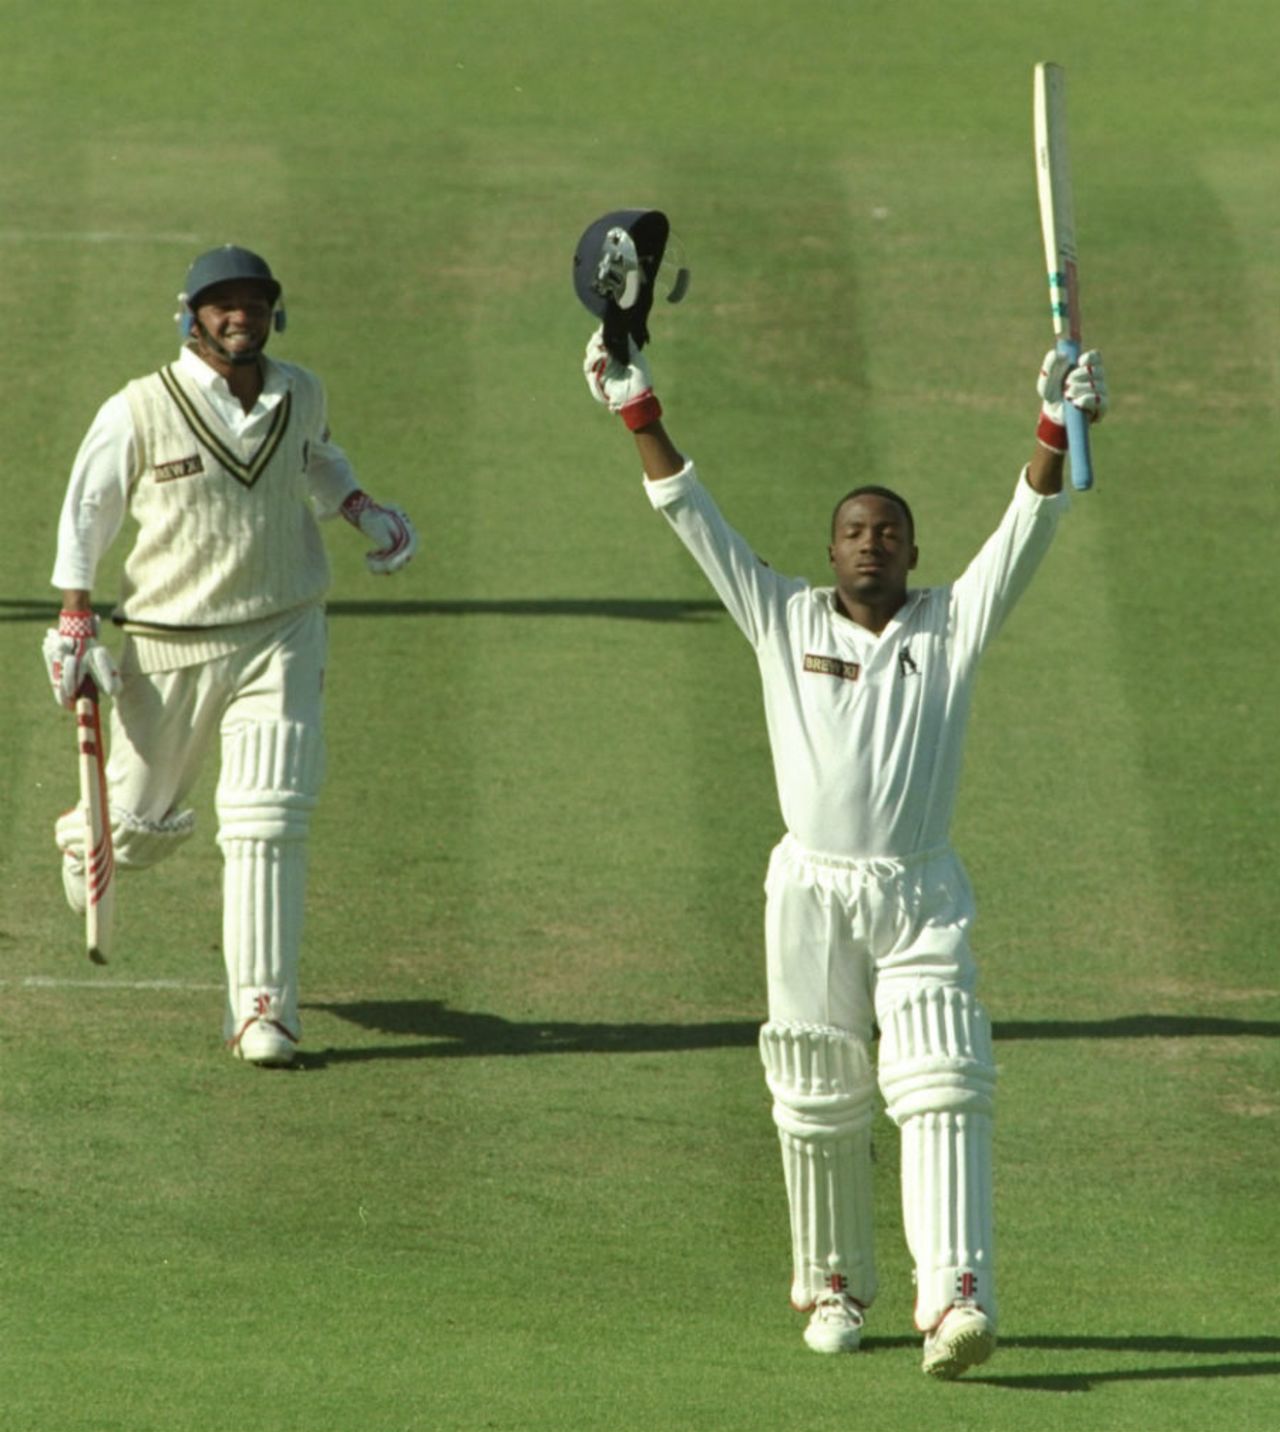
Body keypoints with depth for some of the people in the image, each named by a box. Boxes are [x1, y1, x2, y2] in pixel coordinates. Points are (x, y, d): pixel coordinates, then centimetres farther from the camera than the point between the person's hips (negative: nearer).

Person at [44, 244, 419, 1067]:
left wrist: (364, 512, 6)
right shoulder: (138, 413, -10)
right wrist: (76, 625, -4)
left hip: (282, 639, 1)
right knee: (141, 825, 11)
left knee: (269, 821, -13)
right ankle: (84, 840, 49)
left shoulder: (301, 396, 2)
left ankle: (262, 1007, -9)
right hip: (167, 651, -1)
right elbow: (86, 513, 1)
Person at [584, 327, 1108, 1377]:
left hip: (923, 897, -1)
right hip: (812, 889, 1)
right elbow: (694, 518, 5)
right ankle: (834, 1289, 21)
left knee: (944, 1092, -13)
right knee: (819, 1104, 5)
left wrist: (1056, 430, -19)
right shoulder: (786, 622, 8)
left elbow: (1026, 530, -4)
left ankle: (957, 1300, -23)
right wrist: (640, 414, -3)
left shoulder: (952, 626, 7)